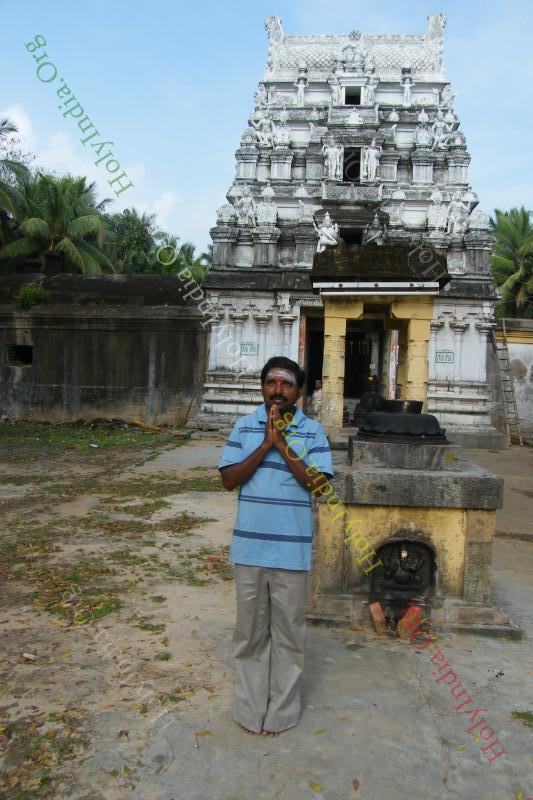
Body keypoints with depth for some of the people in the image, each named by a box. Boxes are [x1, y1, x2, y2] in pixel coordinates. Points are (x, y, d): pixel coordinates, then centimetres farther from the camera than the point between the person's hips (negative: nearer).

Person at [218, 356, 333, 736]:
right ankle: (250, 708, 31)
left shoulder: (313, 431, -2)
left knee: (288, 631, 12)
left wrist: (282, 445, -17)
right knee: (250, 630, 14)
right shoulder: (244, 427, 2)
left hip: (292, 550, -1)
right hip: (250, 545, 2)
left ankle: (282, 711, 30)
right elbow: (228, 478, -6)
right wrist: (265, 444, -15)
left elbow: (319, 483, -12)